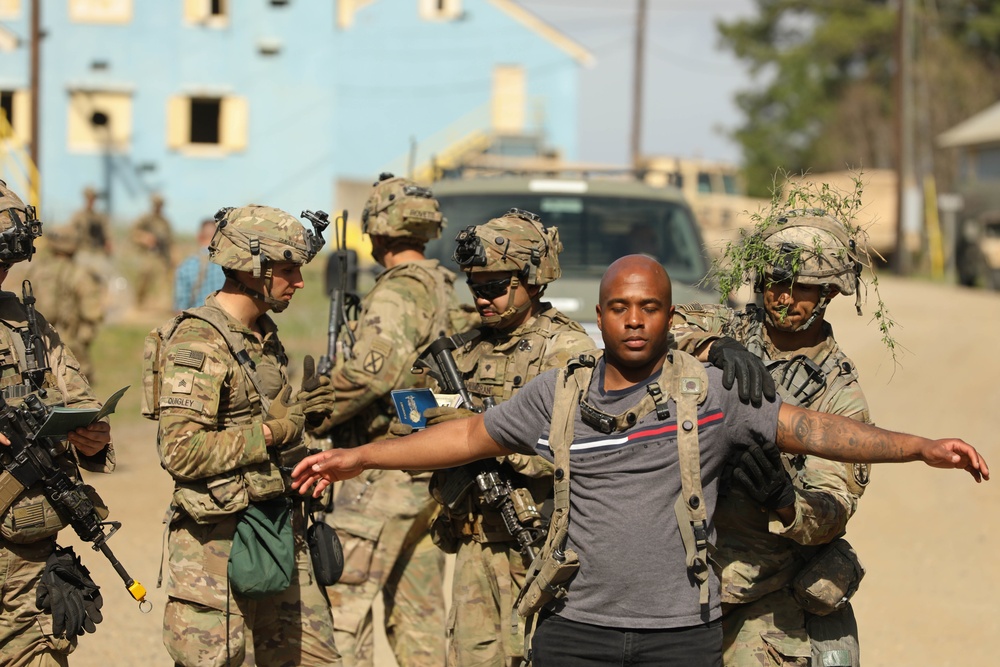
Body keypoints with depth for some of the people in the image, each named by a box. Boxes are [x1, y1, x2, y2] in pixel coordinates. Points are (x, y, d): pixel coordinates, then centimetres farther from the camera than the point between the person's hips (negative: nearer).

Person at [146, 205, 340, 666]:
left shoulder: (263, 334, 13)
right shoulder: (197, 342, -16)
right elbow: (181, 451, -23)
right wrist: (267, 434, -17)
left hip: (279, 533, 9)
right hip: (219, 540, -9)